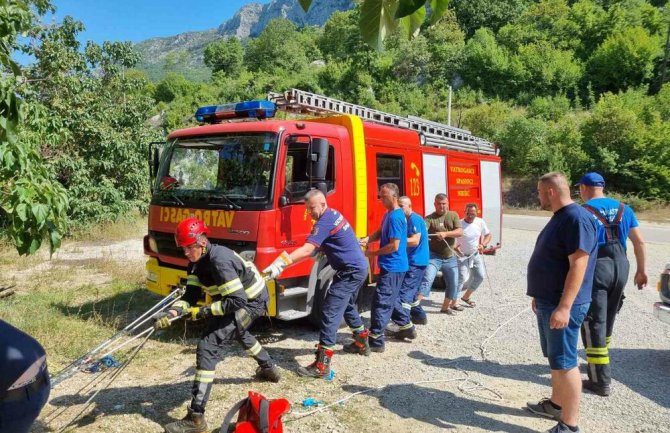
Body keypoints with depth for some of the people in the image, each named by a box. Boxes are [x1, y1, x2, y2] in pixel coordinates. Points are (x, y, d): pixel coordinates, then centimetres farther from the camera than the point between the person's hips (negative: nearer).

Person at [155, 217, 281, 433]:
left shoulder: (219, 261, -32)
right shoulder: (197, 262, -4)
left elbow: (237, 301, -34)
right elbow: (191, 295, -8)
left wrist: (204, 311, -30)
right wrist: (173, 311, -25)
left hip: (251, 301, -10)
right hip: (240, 299, 10)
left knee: (208, 346, -18)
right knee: (238, 332, 37)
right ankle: (269, 369, 60)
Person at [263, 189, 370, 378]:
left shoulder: (324, 222, -21)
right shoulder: (334, 214, 10)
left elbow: (306, 250, -33)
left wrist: (280, 263, -40)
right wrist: (319, 251, 7)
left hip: (351, 272, -11)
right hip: (359, 268, 11)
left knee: (330, 312, -13)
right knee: (347, 306, 27)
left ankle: (322, 365, -14)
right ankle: (362, 343, 43)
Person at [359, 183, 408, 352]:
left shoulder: (395, 217, -19)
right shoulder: (389, 214, 12)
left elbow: (394, 246, -21)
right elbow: (380, 232, 19)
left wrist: (373, 253, -12)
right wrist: (367, 239, -2)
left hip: (392, 267, -10)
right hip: (393, 266, 10)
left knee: (380, 302, -9)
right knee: (390, 300, 21)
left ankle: (375, 341, -5)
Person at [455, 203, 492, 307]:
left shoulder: (480, 222, -7)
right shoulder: (459, 224, -23)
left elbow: (488, 235, 7)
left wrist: (483, 245, -11)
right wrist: (454, 248, -40)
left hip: (476, 255, 6)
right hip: (462, 256, -6)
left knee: (480, 276, 10)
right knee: (462, 278, -15)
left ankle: (466, 297, 27)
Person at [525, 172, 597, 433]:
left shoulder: (577, 218, -19)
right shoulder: (560, 217, 12)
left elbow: (578, 266, -25)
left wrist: (564, 307, -28)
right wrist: (540, 296, 22)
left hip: (562, 306, -10)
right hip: (548, 302, 10)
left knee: (564, 363, -2)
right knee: (555, 359, 20)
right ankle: (556, 404, 35)